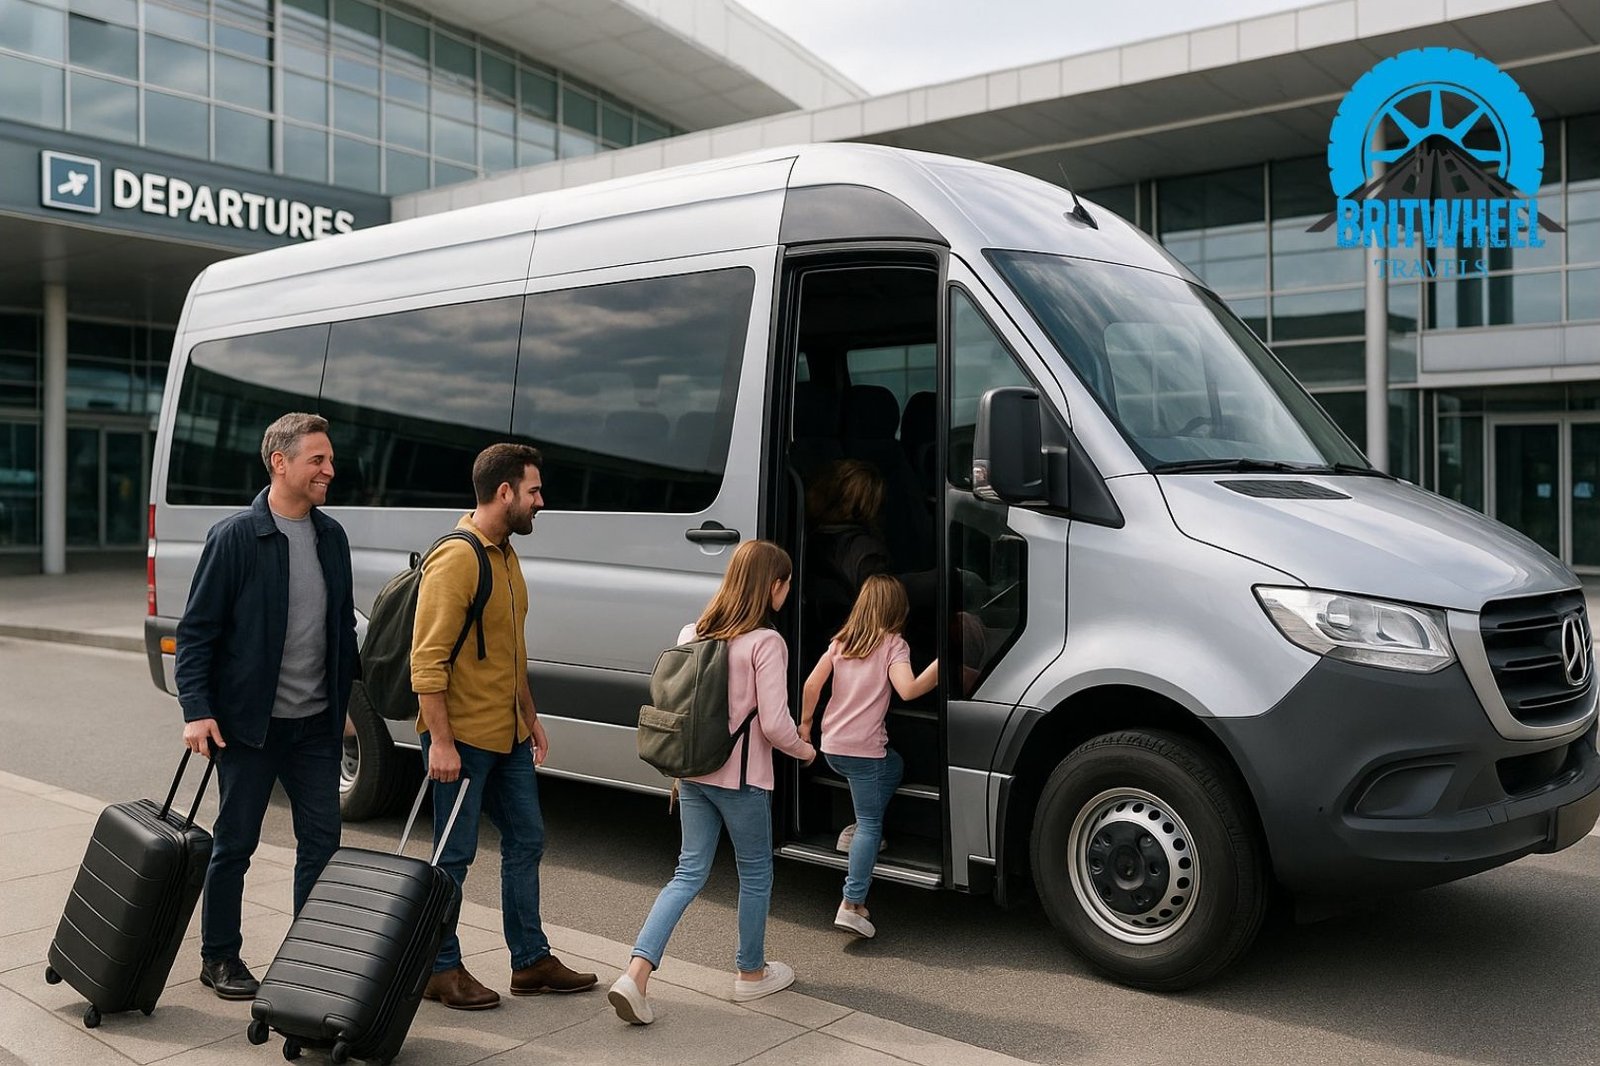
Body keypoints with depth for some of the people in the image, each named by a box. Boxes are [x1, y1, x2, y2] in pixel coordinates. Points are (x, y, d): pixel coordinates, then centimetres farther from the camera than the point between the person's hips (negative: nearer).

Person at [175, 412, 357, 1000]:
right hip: (250, 723, -5)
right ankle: (219, 957, 24)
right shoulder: (236, 536, -10)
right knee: (235, 843, 8)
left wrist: (342, 702, 15)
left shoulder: (331, 536, 7)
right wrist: (197, 710, -16)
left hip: (316, 723, 5)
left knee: (322, 842, 7)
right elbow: (196, 630, -9)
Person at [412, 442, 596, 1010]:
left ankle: (531, 961, 25)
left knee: (526, 840, 14)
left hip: (507, 735, 10)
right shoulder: (456, 559, -17)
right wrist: (440, 741, -23)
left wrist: (530, 719, 21)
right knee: (454, 856, 3)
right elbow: (428, 659, -21)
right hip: (463, 737, -9)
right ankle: (442, 970, 18)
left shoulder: (504, 555, 13)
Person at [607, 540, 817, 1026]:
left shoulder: (691, 634, 5)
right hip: (741, 778, -6)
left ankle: (636, 973, -2)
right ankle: (752, 973, 29)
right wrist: (804, 750, 2)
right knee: (755, 873, 14)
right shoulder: (765, 642, -16)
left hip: (692, 773, 6)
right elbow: (774, 723, -18)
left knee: (689, 872, 11)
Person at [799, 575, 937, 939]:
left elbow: (812, 684, 4)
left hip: (831, 746, 6)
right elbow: (908, 690, -23)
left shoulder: (841, 642, 10)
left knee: (893, 765, 30)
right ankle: (852, 905, -9)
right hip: (863, 749, -6)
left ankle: (856, 832, 20)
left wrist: (805, 722, 16)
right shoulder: (893, 644, -6)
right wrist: (940, 663, -22)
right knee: (870, 824, 0)